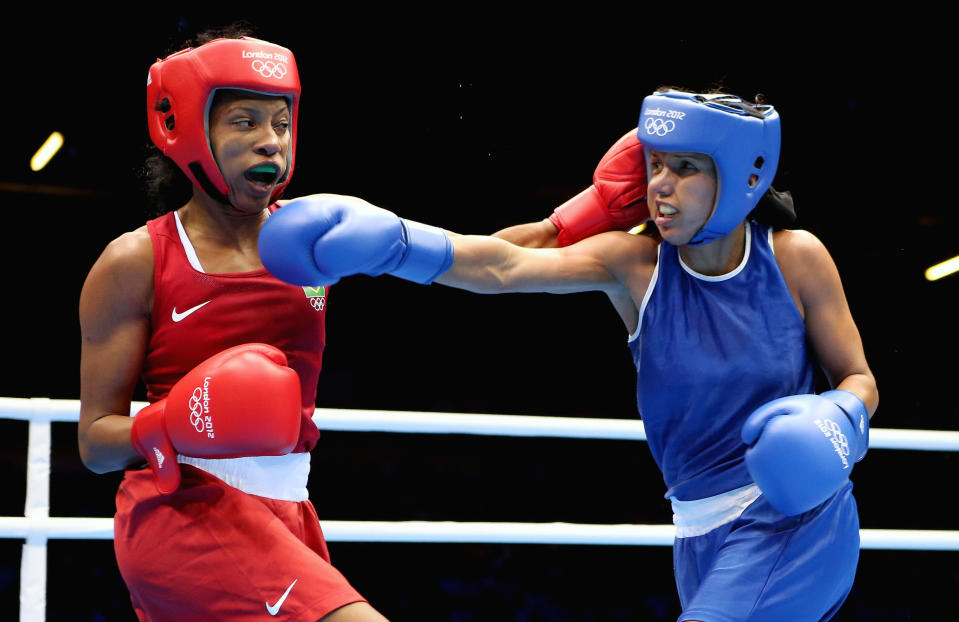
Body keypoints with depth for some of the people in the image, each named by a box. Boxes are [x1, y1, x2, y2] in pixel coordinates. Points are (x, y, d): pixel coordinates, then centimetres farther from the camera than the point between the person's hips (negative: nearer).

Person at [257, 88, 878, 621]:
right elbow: (503, 266, -20)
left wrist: (837, 420, -20)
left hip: (798, 515, -3)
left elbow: (860, 381, 3)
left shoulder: (795, 258, -7)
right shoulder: (634, 264, -5)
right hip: (703, 537, 4)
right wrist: (394, 242, -35)